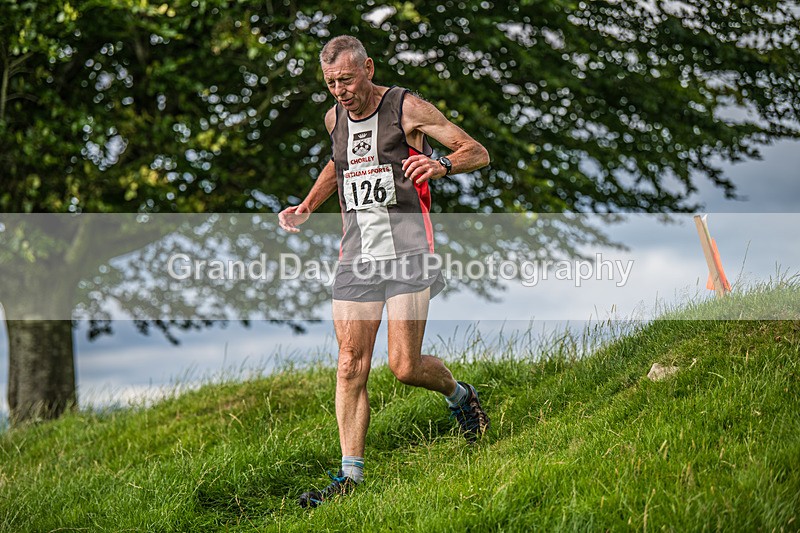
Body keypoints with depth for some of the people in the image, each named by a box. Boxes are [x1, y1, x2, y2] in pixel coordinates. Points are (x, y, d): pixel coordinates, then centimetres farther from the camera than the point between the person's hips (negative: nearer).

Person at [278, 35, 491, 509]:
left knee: (405, 367, -9)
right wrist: (307, 207, 22)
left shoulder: (407, 108, -5)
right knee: (351, 367, -3)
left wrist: (441, 164, -25)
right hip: (357, 252, 5)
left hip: (406, 247, -5)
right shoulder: (335, 118, 13)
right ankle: (351, 474, 0)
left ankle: (459, 396, 24)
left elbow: (478, 153, -4)